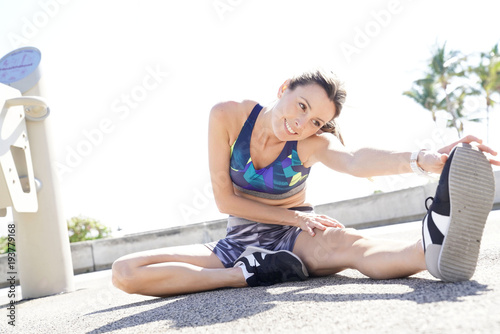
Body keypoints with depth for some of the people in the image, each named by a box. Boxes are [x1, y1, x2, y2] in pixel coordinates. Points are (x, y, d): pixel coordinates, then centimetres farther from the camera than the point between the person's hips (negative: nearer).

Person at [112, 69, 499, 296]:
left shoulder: (313, 144, -18)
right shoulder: (227, 117, -14)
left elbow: (355, 161, -42)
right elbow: (225, 199, -12)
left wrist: (422, 159, -62)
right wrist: (294, 217, -19)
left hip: (293, 239, -2)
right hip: (239, 240, 2)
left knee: (341, 242, -40)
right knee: (125, 272, -19)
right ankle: (249, 274, -30)